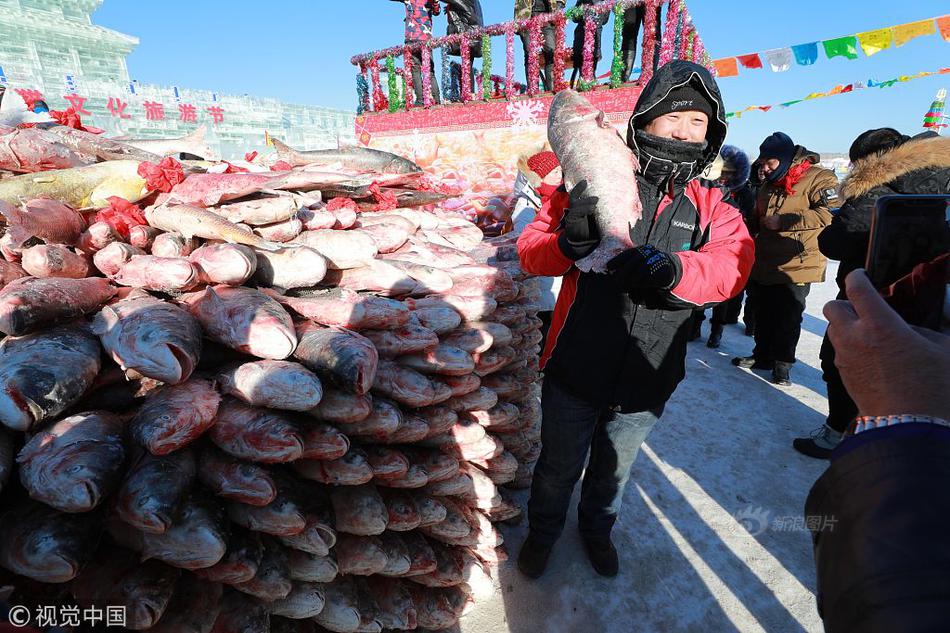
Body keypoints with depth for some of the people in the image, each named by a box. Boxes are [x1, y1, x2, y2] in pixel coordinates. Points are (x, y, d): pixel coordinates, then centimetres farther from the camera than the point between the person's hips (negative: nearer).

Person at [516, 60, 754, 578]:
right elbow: (530, 250, -10)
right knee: (558, 467, 18)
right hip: (576, 372, -2)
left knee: (613, 470, 27)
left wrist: (672, 268, -39)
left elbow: (731, 266, -18)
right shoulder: (594, 184, -7)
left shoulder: (713, 210, 1)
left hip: (646, 380, 3)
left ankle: (597, 528, 58)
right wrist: (569, 242, -33)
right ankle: (542, 532, 50)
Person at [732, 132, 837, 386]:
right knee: (763, 315, 15)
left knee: (788, 318, 3)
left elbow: (828, 213, -23)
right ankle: (762, 355, 31)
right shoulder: (769, 184, 15)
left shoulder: (818, 178, -9)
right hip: (763, 265, 7)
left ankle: (782, 364, 18)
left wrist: (784, 221, -22)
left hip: (796, 267, -7)